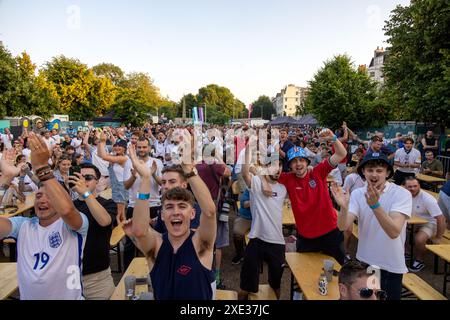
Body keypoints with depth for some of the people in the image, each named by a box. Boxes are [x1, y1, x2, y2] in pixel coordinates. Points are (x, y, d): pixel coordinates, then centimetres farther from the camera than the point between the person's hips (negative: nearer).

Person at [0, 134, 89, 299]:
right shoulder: (22, 225, 0)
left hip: (68, 296, -4)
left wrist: (41, 167, -32)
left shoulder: (74, 225, -12)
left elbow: (66, 209, -34)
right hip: (27, 297, 4)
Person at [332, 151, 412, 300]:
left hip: (391, 266, -3)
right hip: (363, 262, 3)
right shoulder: (357, 194, -7)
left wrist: (375, 205, -42)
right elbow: (343, 227, -17)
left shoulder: (402, 194, -17)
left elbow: (394, 232, -29)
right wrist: (344, 207, -37)